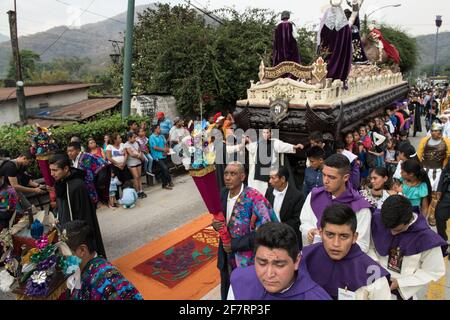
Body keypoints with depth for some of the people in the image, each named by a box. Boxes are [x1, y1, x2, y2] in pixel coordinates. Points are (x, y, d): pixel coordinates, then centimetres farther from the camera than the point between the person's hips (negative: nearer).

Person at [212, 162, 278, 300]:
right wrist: (216, 224, -13)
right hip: (227, 259, 6)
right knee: (226, 294, 23)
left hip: (248, 262, -6)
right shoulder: (223, 194, -2)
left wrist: (235, 245, -22)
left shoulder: (254, 198, -23)